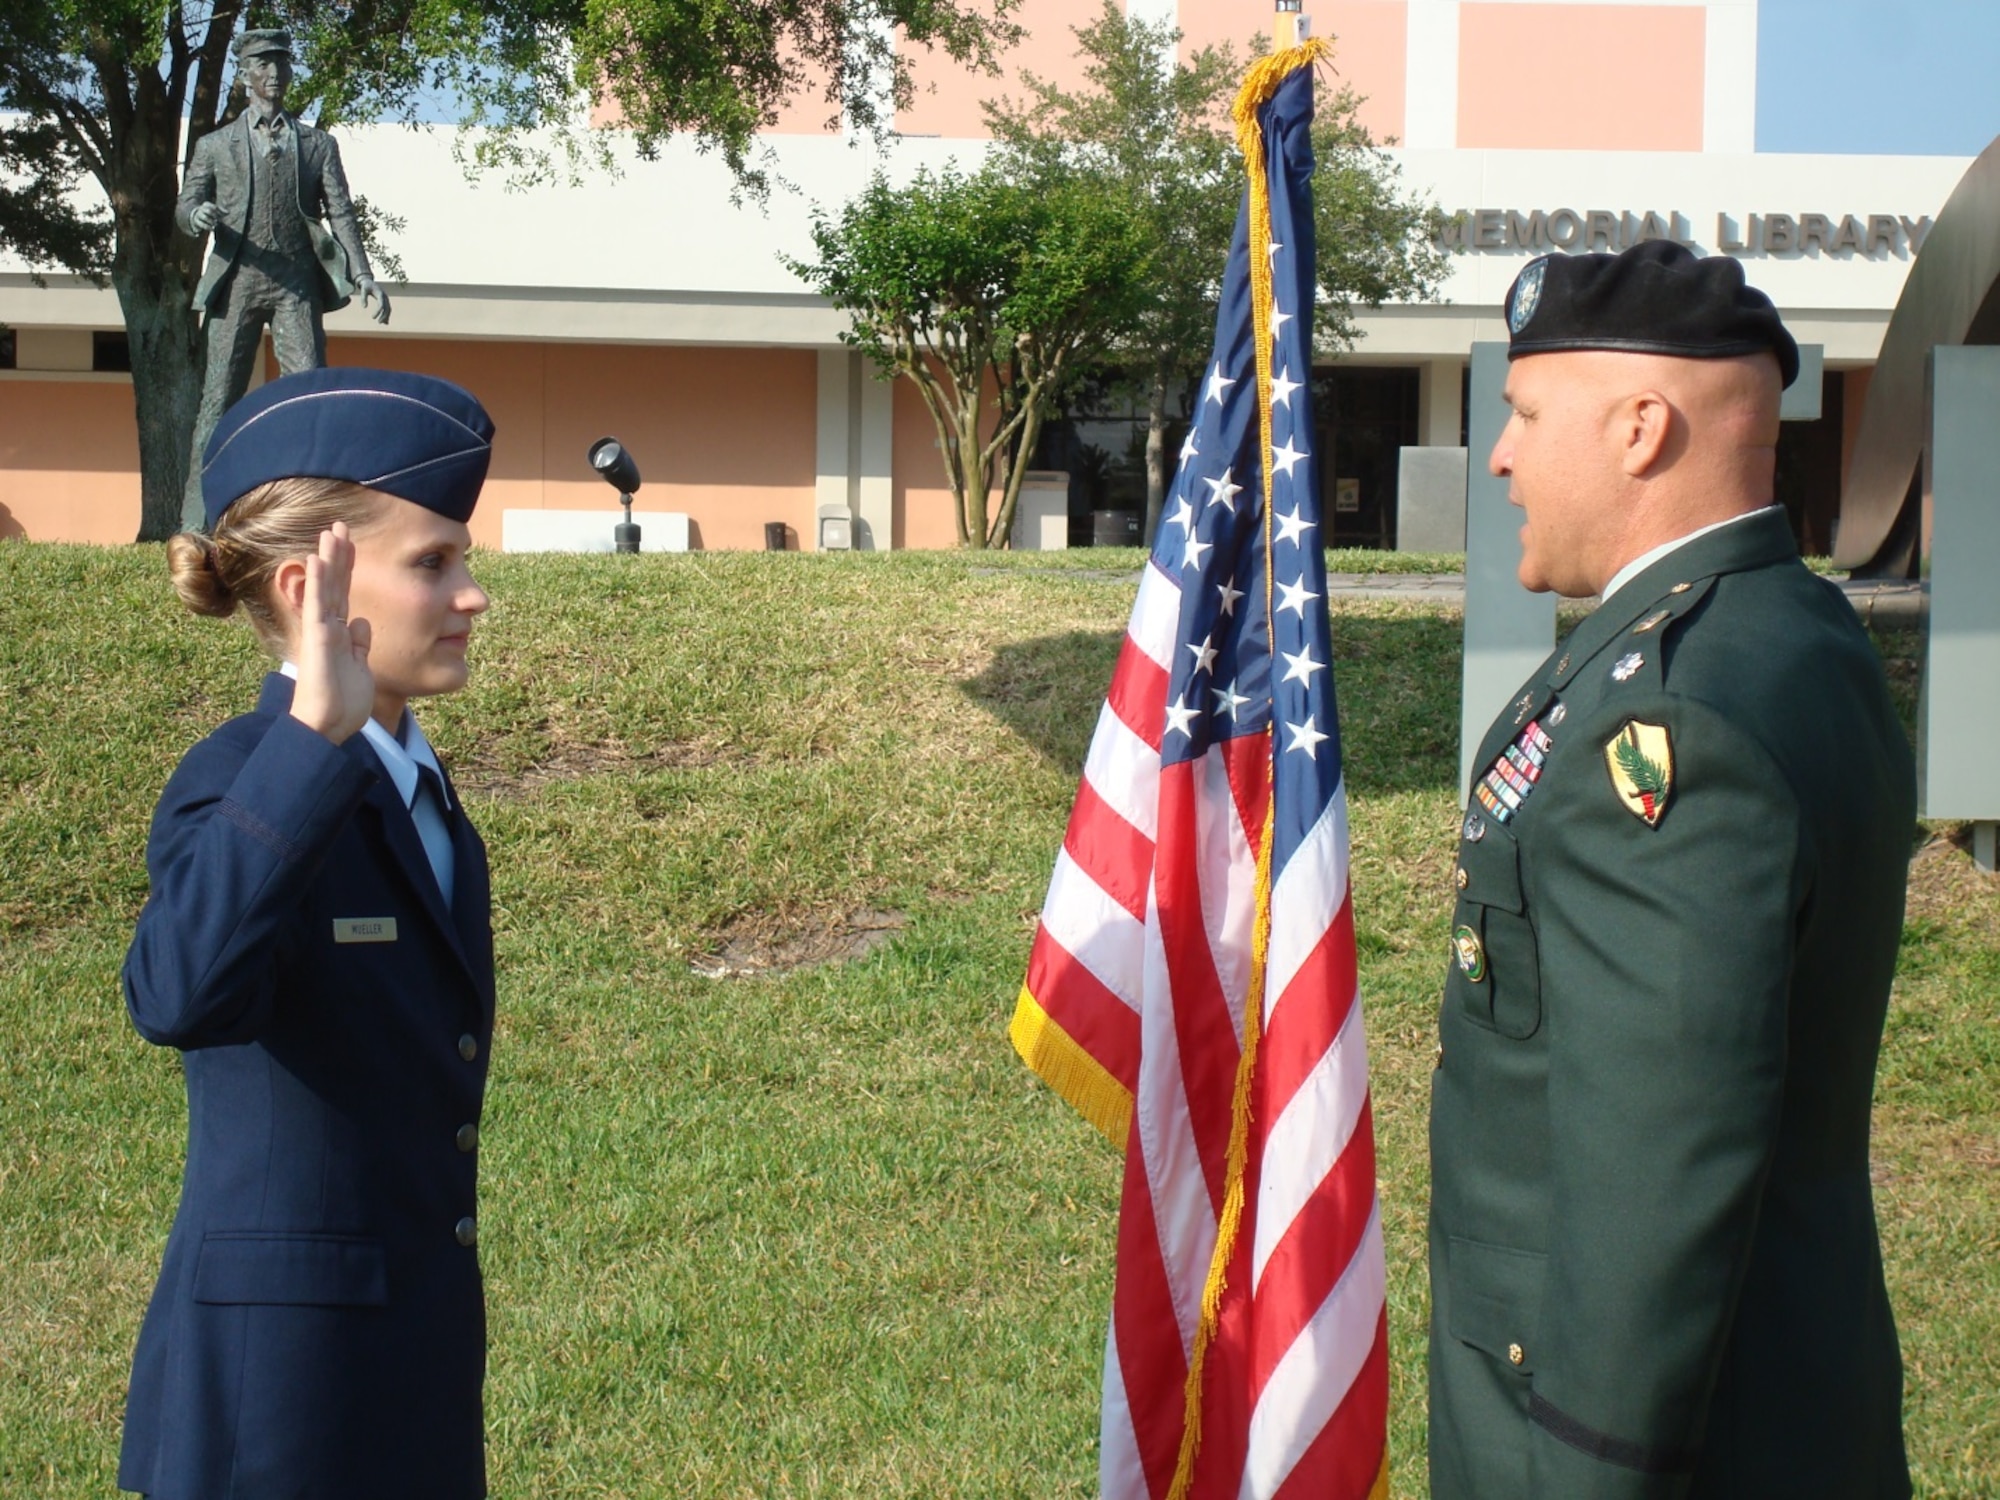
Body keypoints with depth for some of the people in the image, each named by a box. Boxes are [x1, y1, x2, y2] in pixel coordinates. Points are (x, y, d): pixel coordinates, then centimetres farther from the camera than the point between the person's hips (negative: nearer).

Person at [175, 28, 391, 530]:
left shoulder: (318, 145, 17)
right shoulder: (215, 145, 15)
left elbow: (340, 213, 9)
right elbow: (183, 210, 9)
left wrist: (362, 275, -6)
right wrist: (198, 215, -17)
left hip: (296, 284, 0)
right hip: (237, 282, 0)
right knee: (219, 397, -4)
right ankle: (197, 520, -2)